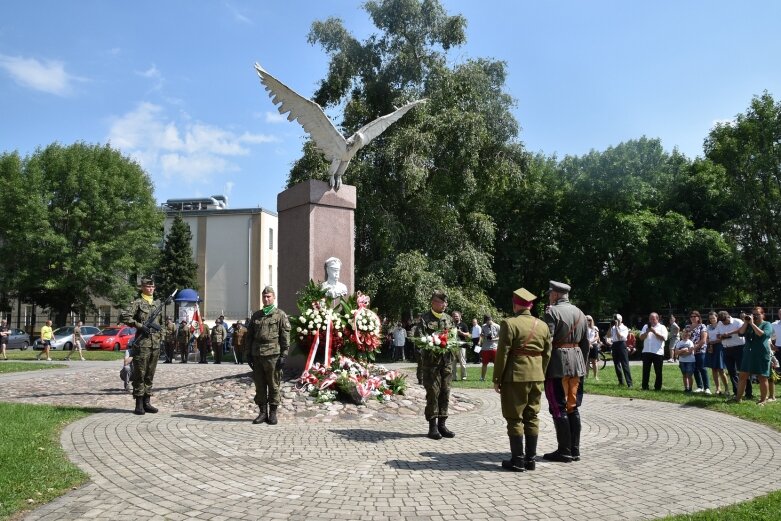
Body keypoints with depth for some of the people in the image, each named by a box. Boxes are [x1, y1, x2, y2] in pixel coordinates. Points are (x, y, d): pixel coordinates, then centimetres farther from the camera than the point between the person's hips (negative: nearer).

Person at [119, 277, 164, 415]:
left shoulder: (158, 304, 16)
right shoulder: (137, 303, -2)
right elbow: (123, 317, -13)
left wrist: (161, 339, 16)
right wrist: (140, 325, -16)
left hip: (155, 344, 6)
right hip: (142, 343, -6)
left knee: (150, 375, 10)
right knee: (140, 375, -2)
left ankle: (147, 402, 16)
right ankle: (139, 404, 3)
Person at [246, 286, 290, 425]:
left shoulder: (280, 315, 1)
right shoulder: (256, 315, 15)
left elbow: (285, 336, -3)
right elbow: (249, 335, 18)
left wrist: (283, 355, -9)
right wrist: (249, 353, 10)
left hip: (272, 356, -5)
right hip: (257, 356, 5)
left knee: (273, 386, 0)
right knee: (259, 386, 7)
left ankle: (273, 413, 8)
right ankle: (263, 412, 15)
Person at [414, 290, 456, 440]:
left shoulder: (448, 319, 13)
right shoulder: (424, 319, -4)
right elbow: (419, 338, -12)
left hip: (446, 361, 5)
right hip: (430, 361, -5)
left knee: (445, 392, 7)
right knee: (433, 393, -3)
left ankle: (442, 424, 16)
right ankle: (432, 426, 5)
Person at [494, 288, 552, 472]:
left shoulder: (509, 324, -11)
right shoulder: (543, 325, 8)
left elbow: (502, 354, -12)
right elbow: (547, 354, 10)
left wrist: (496, 379, -6)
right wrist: (541, 374, 18)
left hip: (515, 377, -6)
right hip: (537, 377, 6)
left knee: (515, 419, 2)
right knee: (532, 418, 12)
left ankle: (518, 460, 4)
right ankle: (530, 459, 16)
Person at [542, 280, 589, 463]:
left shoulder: (552, 311, -10)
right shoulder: (580, 313, 14)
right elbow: (585, 343, 16)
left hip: (558, 363, -8)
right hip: (577, 363, 8)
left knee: (559, 409, -1)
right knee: (573, 407, 12)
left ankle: (564, 451, 2)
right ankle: (575, 450, 16)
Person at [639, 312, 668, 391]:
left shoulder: (662, 327, 4)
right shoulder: (646, 327, 15)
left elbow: (664, 338, -11)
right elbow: (641, 337, 8)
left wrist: (654, 332, -14)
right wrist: (647, 332, -8)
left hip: (658, 353, -3)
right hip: (646, 352, 3)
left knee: (658, 371, 3)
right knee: (645, 370, 5)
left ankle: (658, 387, 11)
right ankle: (644, 386, 10)